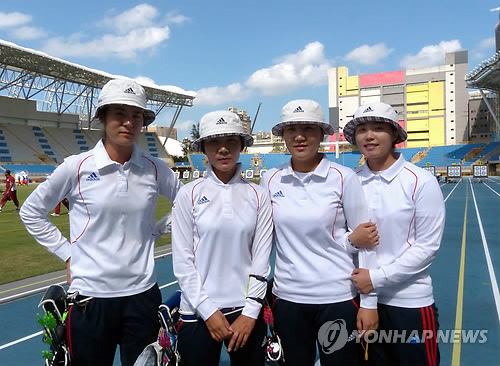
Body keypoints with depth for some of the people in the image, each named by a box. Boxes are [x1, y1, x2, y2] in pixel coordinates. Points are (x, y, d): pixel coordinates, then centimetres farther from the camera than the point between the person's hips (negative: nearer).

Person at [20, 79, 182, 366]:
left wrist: (154, 232, 3)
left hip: (143, 295, 2)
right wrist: (67, 253, 0)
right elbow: (31, 212, 5)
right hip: (91, 297, -2)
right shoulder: (77, 167, -8)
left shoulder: (155, 169, -3)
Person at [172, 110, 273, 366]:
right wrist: (208, 311, -8)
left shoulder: (257, 195, -1)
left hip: (246, 311, 1)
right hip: (199, 312, -1)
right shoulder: (189, 194, -5)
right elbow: (182, 260, -5)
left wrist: (250, 312, -6)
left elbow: (261, 258, -1)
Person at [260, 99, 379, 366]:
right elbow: (276, 236, -4)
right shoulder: (271, 180, -2)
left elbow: (365, 242, -4)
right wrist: (348, 240, -13)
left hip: (338, 298, -2)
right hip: (287, 297, 3)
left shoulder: (343, 178, -9)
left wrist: (369, 302, -6)